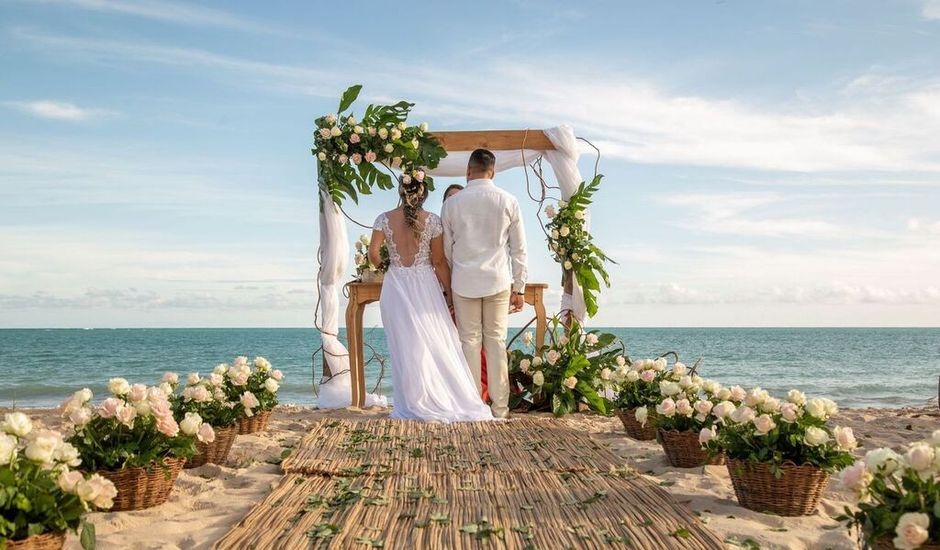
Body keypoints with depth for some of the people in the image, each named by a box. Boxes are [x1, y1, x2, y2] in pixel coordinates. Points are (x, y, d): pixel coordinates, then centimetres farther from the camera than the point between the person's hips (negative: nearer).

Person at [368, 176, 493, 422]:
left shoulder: (384, 219, -2)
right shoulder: (432, 221, -5)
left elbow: (373, 253, -7)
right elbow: (439, 262, -3)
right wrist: (448, 292, 5)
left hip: (396, 286, 1)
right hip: (426, 285, -1)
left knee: (406, 346, 6)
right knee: (436, 344, 6)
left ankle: (415, 404, 12)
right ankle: (449, 400, 9)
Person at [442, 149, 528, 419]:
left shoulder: (452, 203, -2)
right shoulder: (508, 201, -2)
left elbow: (447, 249, 5)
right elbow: (519, 249, 0)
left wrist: (451, 281, 19)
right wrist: (519, 287, 7)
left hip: (464, 282, 0)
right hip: (498, 281, 0)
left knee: (470, 342, 6)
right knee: (496, 342, 6)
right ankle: (500, 407, 10)